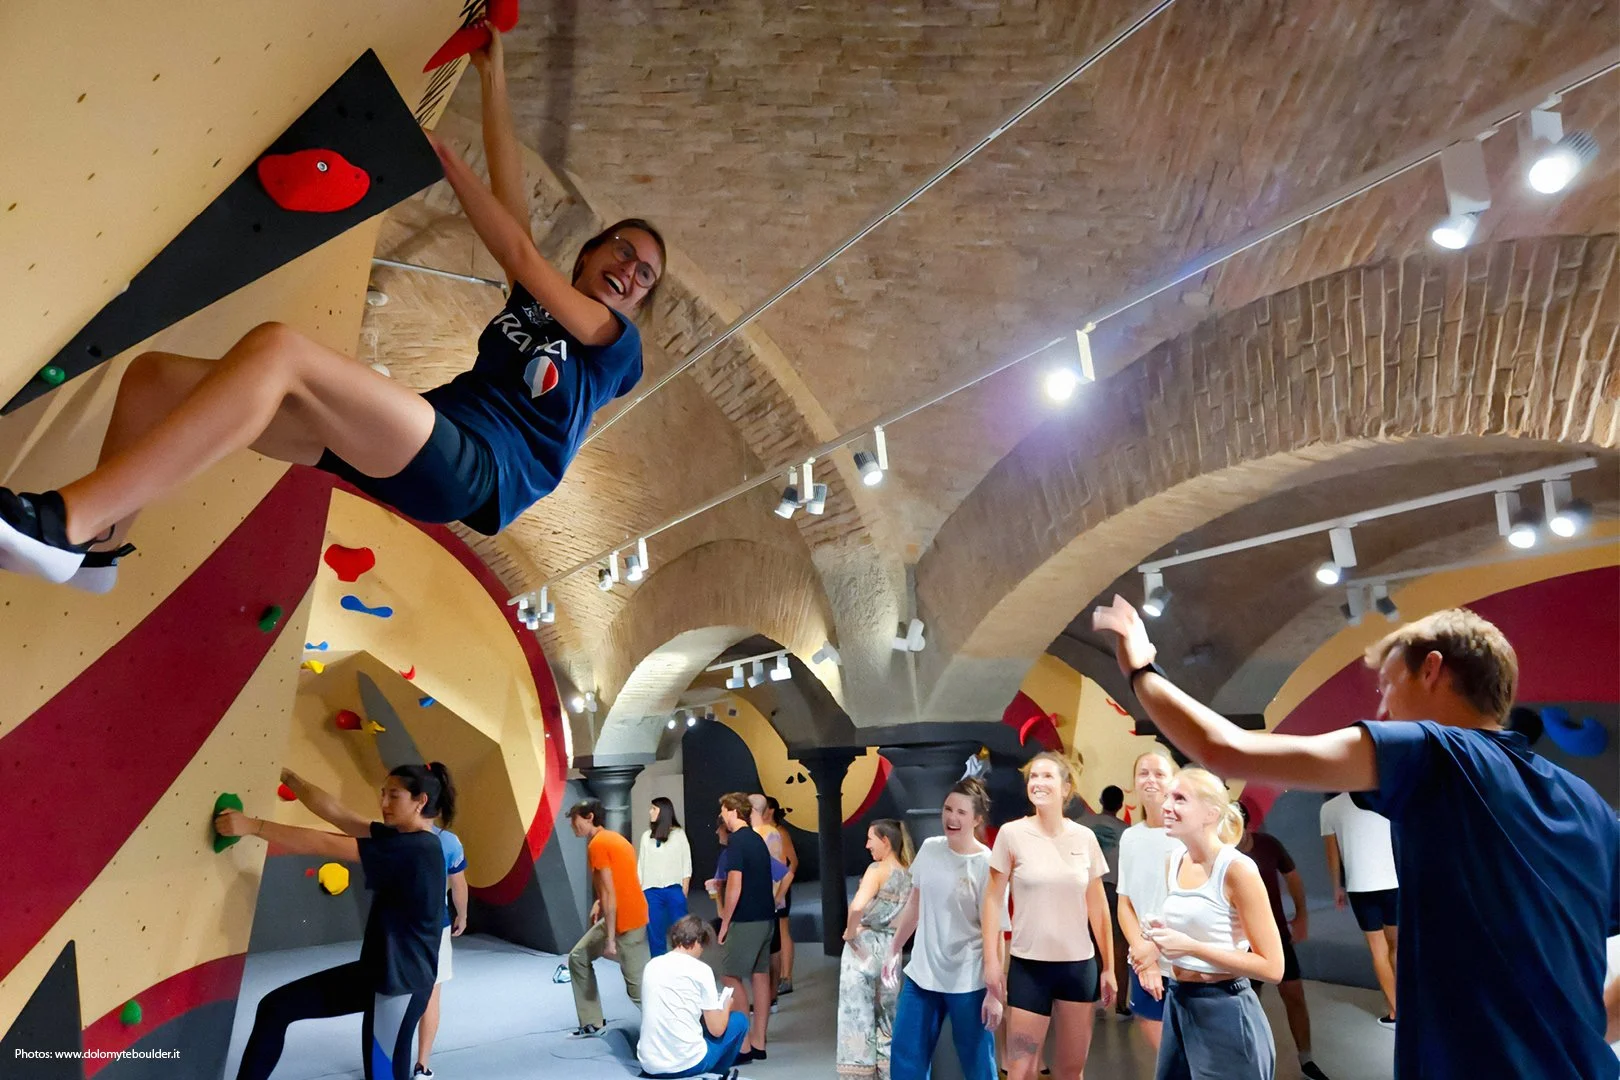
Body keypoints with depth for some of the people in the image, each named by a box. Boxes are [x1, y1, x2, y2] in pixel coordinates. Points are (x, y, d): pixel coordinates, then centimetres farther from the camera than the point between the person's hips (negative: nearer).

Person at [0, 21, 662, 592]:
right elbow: (508, 190, 30)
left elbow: (518, 253, 4)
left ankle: (65, 521, -33)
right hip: (409, 449, 7)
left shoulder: (615, 339, 11)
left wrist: (446, 157, 10)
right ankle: (98, 545, 10)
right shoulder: (531, 303, 29)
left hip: (472, 468, -7)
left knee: (275, 347, -32)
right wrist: (491, 75, 34)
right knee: (154, 374, 4)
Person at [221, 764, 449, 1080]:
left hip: (402, 982, -9)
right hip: (375, 970, 9)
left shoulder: (416, 849, -23)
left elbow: (326, 846, -25)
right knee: (276, 1007, 9)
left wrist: (252, 825, -22)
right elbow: (337, 813, 2)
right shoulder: (401, 839, 5)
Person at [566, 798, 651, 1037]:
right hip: (619, 917, 10)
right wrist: (600, 902, 8)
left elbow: (609, 893, -20)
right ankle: (593, 1023, 25)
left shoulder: (597, 844, -17)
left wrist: (610, 939, -19)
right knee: (578, 957, 18)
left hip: (627, 922, -10)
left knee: (638, 988, -4)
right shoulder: (612, 838, 12)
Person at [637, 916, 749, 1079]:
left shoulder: (651, 965, 8)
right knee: (739, 1021, 18)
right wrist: (726, 1005, 17)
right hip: (686, 1064, -6)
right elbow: (716, 1030, -3)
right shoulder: (700, 969, -7)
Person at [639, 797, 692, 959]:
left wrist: (684, 893, -2)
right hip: (651, 891, 2)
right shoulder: (646, 836, 8)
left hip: (674, 889, -2)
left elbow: (686, 865, 3)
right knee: (654, 933, 5)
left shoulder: (678, 834, 2)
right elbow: (641, 866, 10)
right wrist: (639, 892, 4)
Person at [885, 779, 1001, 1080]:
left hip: (968, 984, -5)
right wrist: (894, 950, 14)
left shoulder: (987, 865, -15)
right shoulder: (929, 848, 0)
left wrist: (994, 993, -13)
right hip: (921, 975, 5)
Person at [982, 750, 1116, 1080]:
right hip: (1028, 965, -2)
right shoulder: (1011, 833, -7)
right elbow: (993, 899, -3)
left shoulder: (1085, 837, 0)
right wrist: (991, 960, -7)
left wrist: (1108, 967, 10)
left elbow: (1098, 906, 8)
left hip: (1080, 965, 3)